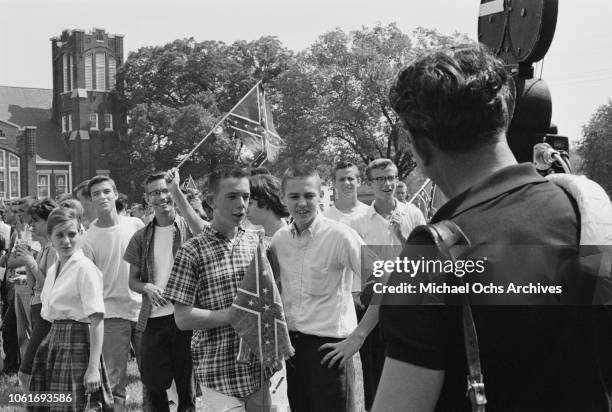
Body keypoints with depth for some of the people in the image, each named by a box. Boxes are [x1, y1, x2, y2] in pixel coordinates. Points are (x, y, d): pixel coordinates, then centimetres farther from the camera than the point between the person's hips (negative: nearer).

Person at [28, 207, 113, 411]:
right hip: (53, 339, 8)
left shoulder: (85, 268, -12)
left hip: (76, 342, -8)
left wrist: (93, 367, -20)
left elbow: (97, 321, -16)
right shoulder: (53, 270, 12)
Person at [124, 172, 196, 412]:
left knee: (186, 384, 6)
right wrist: (147, 287, -8)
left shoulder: (190, 229, -1)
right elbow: (133, 280, 12)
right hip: (153, 319, 3)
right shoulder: (141, 237, 9)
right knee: (153, 385, 11)